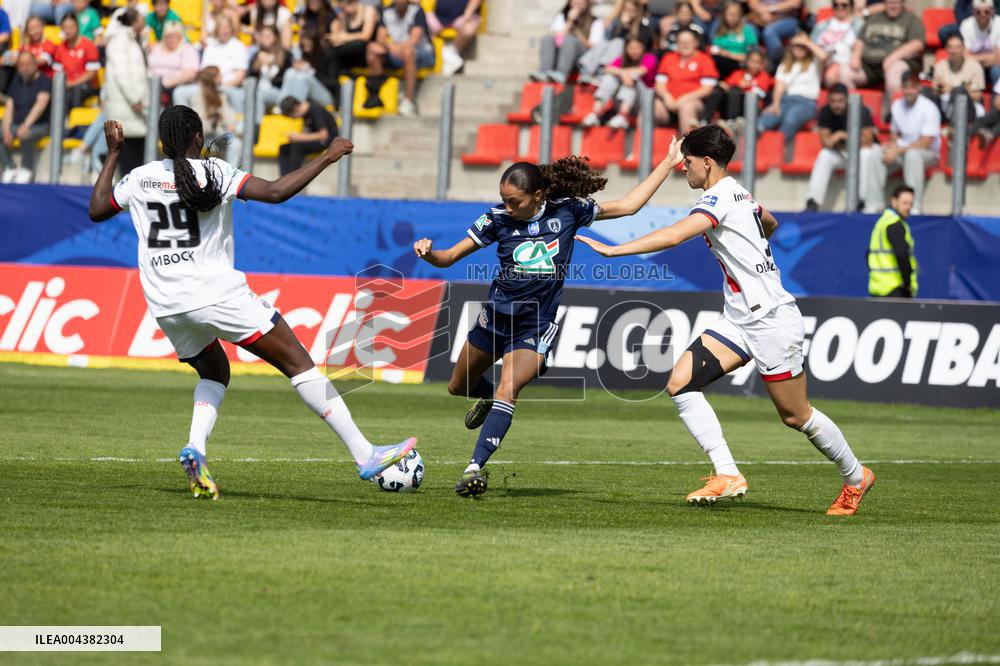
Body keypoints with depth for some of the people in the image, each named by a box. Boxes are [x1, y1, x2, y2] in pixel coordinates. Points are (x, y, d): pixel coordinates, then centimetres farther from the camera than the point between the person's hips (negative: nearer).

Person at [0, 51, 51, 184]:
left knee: (26, 137, -39)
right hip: (16, 125, 5)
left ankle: (26, 170, -19)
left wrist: (27, 124, -35)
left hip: (39, 126, -5)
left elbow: (41, 104, -19)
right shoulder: (16, 82, 14)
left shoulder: (44, 81, -4)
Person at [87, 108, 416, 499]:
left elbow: (96, 210, 23)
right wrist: (326, 158, -4)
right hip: (217, 293, -5)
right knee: (297, 363, -1)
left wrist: (113, 154, 32)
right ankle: (365, 455, -8)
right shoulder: (212, 172, -4)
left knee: (214, 372, 29)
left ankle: (194, 448, 1)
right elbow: (275, 192, -13)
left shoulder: (140, 178, 8)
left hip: (166, 305, 5)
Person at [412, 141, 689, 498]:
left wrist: (668, 163, 2)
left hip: (536, 325, -3)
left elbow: (628, 205, 2)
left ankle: (475, 468, -27)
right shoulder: (498, 219, -8)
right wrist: (428, 253, -27)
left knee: (507, 391, -24)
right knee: (459, 387, 21)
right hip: (497, 316, 3)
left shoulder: (567, 211, -9)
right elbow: (449, 257, -4)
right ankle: (487, 396, 56)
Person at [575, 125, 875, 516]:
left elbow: (673, 236, -31)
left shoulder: (719, 198, -17)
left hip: (772, 320, -9)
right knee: (680, 384, -9)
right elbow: (771, 223, 34)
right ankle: (727, 475, -13)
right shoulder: (741, 196, 12)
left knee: (796, 416, 2)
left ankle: (855, 477, 24)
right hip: (740, 321, 9)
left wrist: (612, 250, -31)